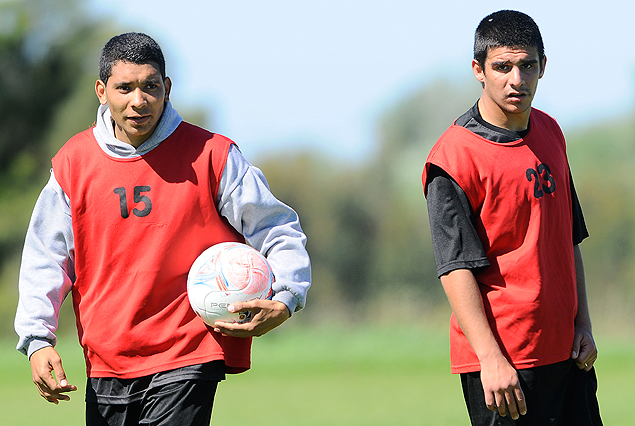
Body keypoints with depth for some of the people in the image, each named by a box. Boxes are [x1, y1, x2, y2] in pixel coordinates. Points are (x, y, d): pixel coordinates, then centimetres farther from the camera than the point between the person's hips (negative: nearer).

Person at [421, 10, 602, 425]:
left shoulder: (550, 133, 12)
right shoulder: (455, 154, -11)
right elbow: (456, 267, -15)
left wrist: (583, 325, 13)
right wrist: (491, 359, -21)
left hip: (566, 349, 7)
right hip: (502, 358, -7)